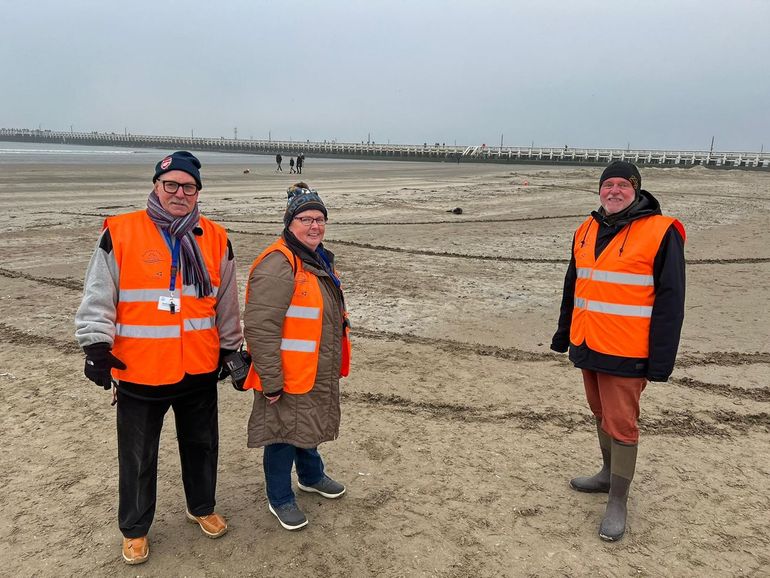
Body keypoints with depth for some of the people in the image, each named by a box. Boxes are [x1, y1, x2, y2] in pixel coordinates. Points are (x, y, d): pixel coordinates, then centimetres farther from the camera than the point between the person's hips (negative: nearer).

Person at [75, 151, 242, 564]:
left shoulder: (215, 239, 2)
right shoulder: (119, 234, -8)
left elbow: (226, 305, 10)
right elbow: (98, 298, -6)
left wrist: (230, 348, 15)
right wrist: (96, 346, -14)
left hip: (199, 372, 3)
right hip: (139, 373, -3)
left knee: (201, 445, 19)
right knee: (138, 456, 12)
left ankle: (201, 508, 42)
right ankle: (134, 529, 33)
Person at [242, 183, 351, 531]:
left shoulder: (319, 260, 10)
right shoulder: (277, 265, -23)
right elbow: (259, 328, -27)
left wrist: (333, 366, 26)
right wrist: (271, 381, -24)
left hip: (318, 375, 9)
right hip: (288, 378, -9)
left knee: (309, 426, 26)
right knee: (284, 436, 8)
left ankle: (311, 476, 48)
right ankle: (280, 499, 28)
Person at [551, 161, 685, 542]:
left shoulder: (660, 233, -11)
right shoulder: (587, 230, 9)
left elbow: (669, 301, -13)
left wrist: (660, 361, -15)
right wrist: (563, 336, 17)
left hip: (625, 353, -6)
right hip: (587, 347, 6)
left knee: (621, 424, 0)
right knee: (602, 415, 19)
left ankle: (618, 502, 13)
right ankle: (609, 474, 37)